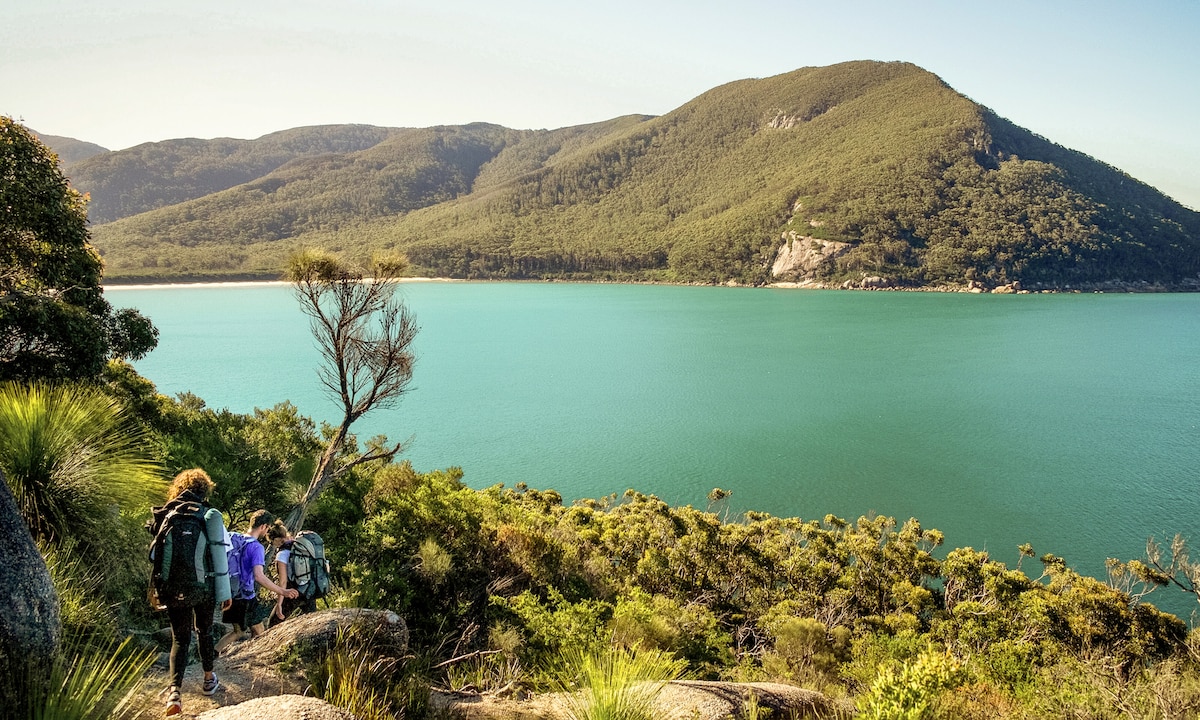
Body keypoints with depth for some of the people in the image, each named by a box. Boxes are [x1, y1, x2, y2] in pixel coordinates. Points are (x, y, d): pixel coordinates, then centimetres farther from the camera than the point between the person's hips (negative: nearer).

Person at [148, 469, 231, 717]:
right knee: (204, 632, 19)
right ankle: (209, 680, 34)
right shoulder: (210, 516, -7)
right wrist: (224, 592, -2)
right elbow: (221, 556, -8)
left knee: (180, 638, 7)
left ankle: (175, 691, -11)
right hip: (204, 587, -1)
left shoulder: (167, 517, -1)